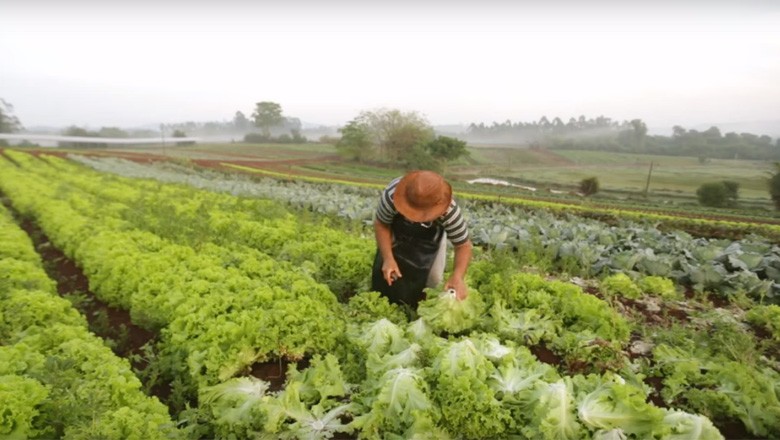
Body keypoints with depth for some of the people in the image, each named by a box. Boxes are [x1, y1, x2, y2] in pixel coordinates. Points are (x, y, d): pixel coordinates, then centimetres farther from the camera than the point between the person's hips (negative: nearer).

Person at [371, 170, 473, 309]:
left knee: (433, 280, -3)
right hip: (397, 231, 1)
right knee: (384, 279, -2)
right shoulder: (391, 195, -42)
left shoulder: (450, 212, -42)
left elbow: (463, 246, -30)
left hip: (429, 238, 0)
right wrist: (388, 259, -34)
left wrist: (458, 276, -48)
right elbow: (381, 224, -24)